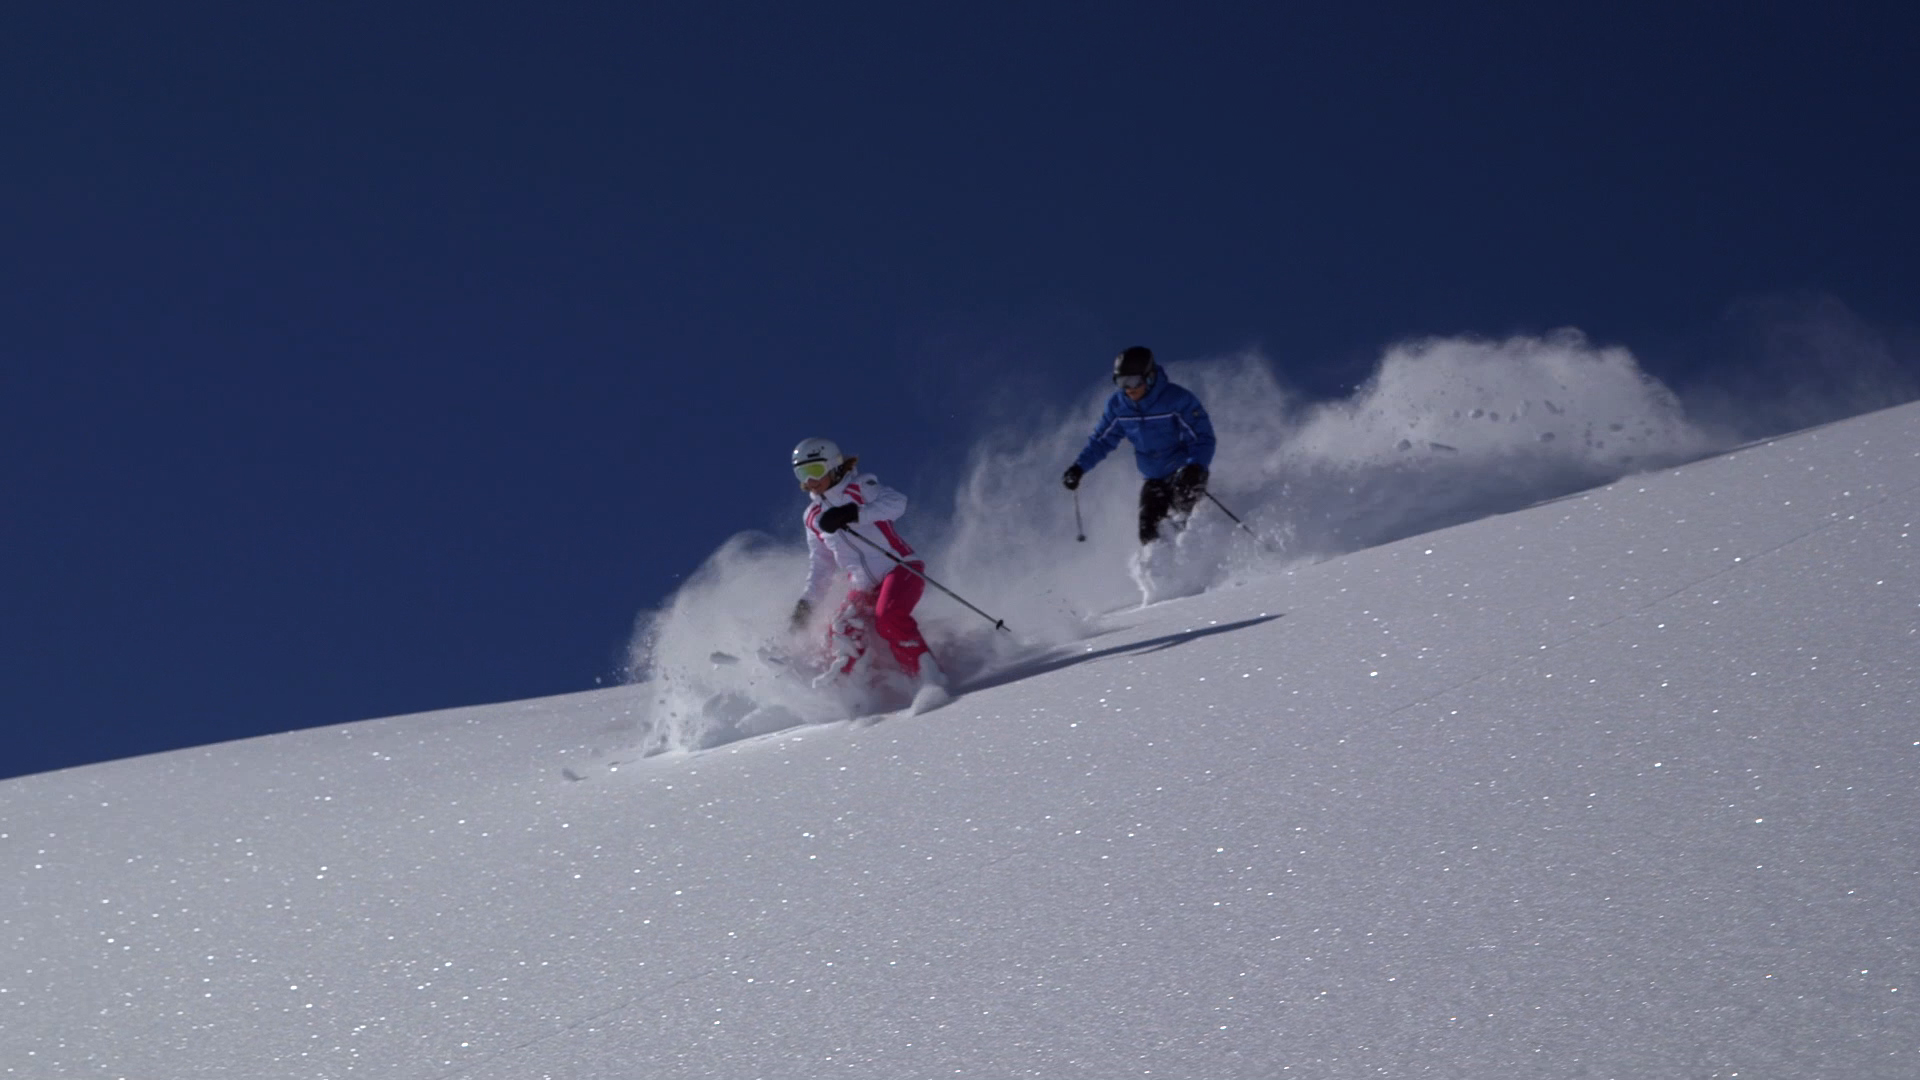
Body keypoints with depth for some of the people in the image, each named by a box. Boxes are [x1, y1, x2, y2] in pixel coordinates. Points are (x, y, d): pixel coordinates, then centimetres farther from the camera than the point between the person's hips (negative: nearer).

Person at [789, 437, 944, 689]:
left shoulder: (859, 487, -3)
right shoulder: (813, 517, 16)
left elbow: (896, 502, -22)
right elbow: (822, 563, 24)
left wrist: (852, 514, -32)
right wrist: (808, 600, 12)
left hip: (899, 569, -6)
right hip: (865, 586, 6)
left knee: (888, 617, -31)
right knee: (842, 634, -17)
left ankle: (930, 679, -27)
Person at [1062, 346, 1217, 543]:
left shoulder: (1177, 399, -22)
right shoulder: (1118, 405, -6)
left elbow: (1203, 437, -23)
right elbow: (1101, 440, 7)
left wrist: (1196, 467, -41)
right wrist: (1079, 467, -7)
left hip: (1185, 473, -5)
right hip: (1154, 479, 5)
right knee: (1148, 534, -6)